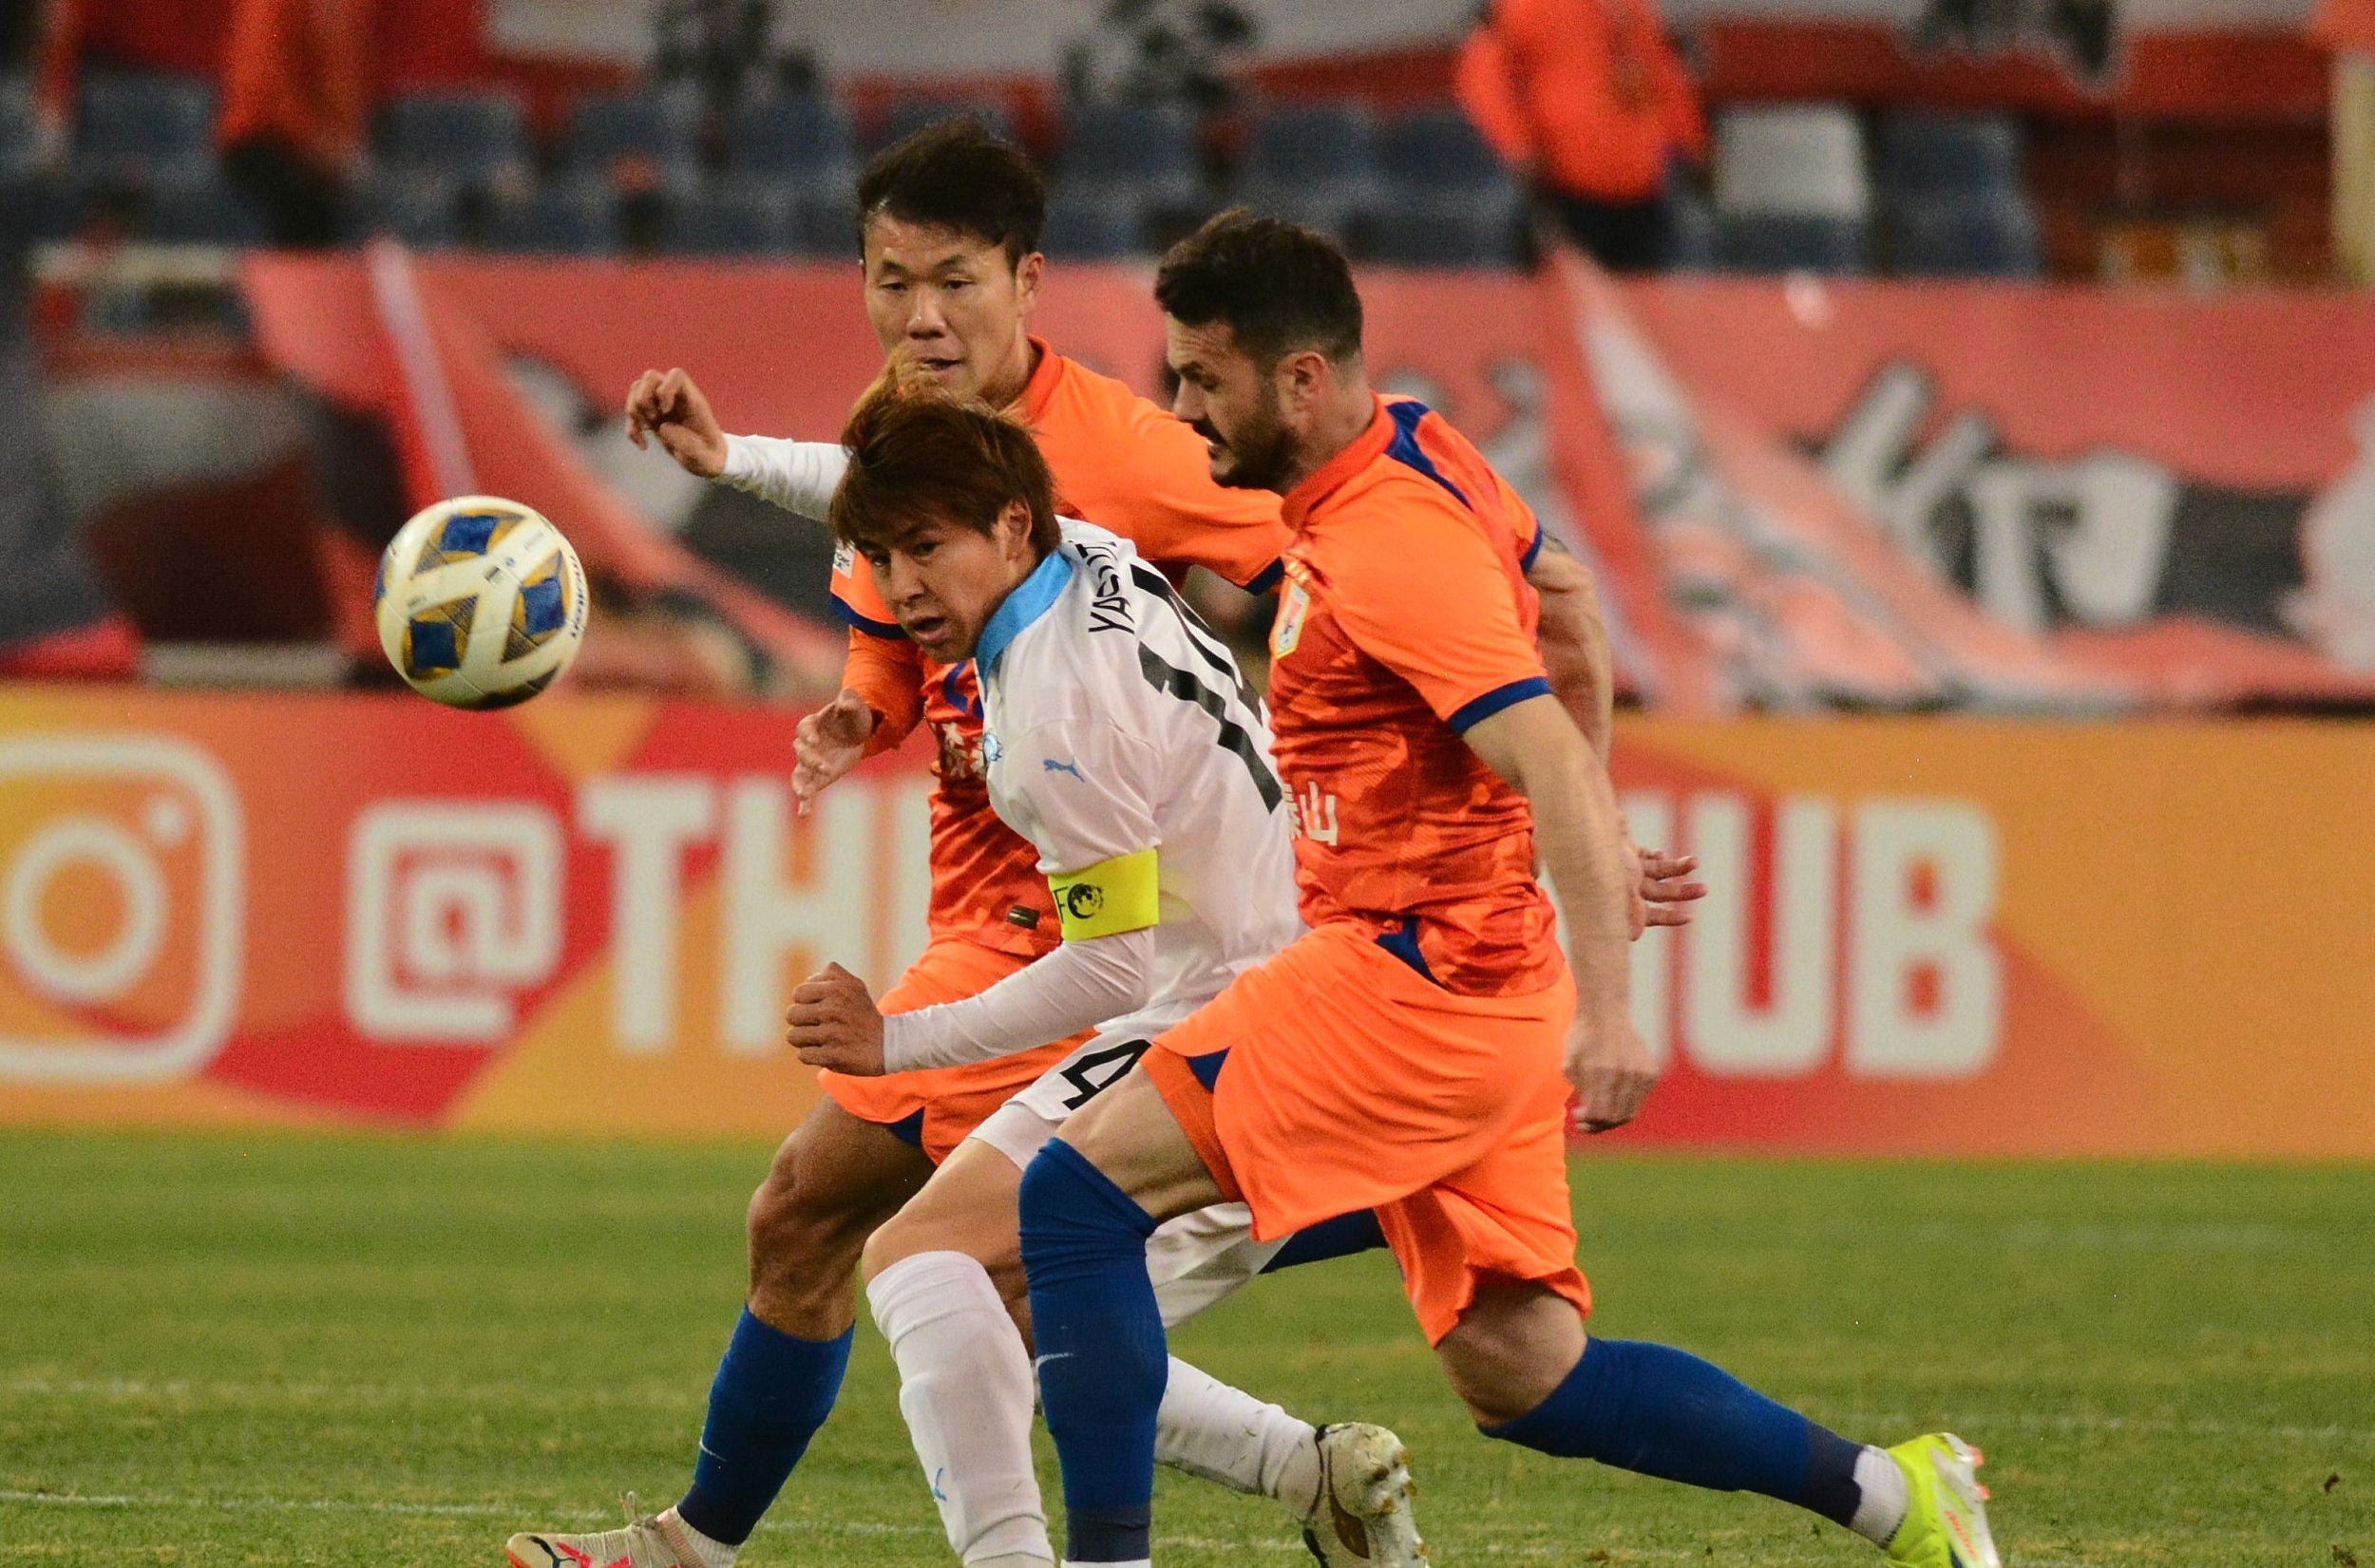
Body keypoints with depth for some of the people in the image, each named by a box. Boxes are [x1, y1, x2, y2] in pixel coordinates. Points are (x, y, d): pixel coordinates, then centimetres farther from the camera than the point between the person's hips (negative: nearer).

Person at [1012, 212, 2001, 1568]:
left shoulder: (1389, 545, -18)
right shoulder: (1417, 452, 11)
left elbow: (1556, 765, -27)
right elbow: (1552, 589, 29)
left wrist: (1605, 1009, -36)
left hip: (1413, 977, -10)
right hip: (1482, 995, 10)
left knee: (1080, 1193, -12)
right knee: (1521, 1376, 10)